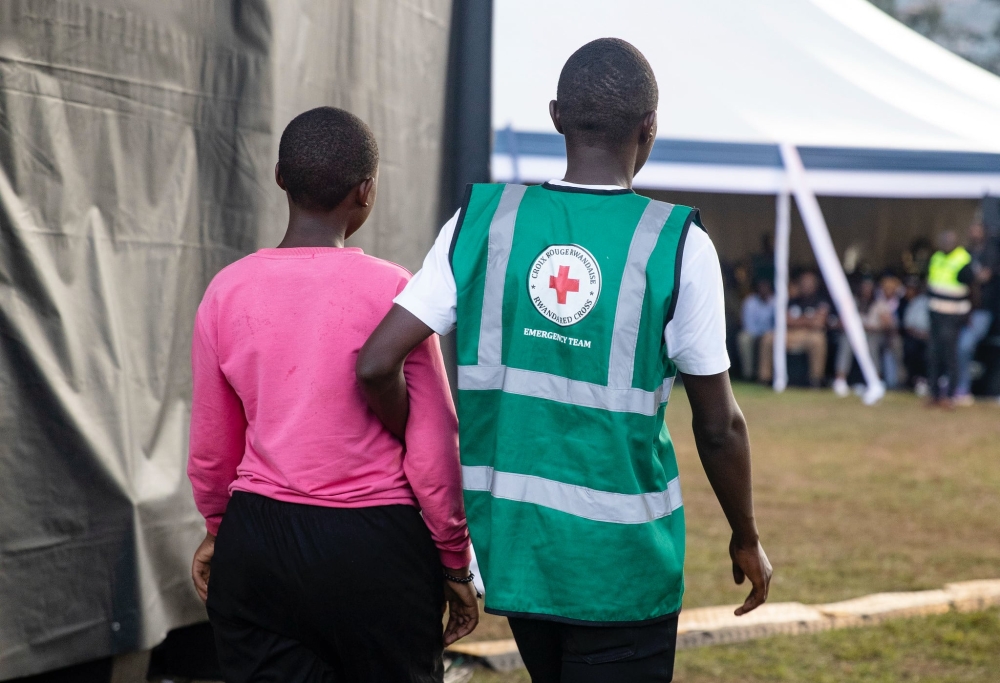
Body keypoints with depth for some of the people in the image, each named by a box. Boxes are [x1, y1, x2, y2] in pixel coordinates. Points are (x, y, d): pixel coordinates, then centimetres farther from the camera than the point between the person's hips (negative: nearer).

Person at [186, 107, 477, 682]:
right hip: (375, 545, -3)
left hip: (256, 538, 3)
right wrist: (457, 564, 5)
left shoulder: (227, 291, 0)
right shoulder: (393, 291, -10)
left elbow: (211, 448, 9)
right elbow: (432, 447, -7)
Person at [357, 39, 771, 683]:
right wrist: (747, 540, 12)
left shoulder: (483, 218, -1)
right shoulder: (677, 243, -9)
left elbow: (377, 363, -7)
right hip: (621, 557, -4)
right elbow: (718, 426, -3)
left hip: (512, 539, 4)